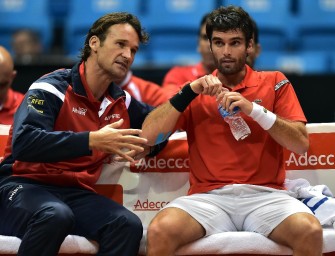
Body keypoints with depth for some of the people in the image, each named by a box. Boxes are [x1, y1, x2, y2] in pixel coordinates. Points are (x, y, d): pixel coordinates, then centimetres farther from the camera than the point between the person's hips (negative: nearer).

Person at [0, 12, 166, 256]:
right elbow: (23, 143, -24)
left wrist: (147, 144, 4)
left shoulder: (121, 101, 12)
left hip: (75, 194, 6)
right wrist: (92, 140, -30)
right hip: (24, 185, -5)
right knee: (56, 215, -40)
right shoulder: (53, 88, -9)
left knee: (128, 225, -24)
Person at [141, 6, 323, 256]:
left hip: (265, 195, 0)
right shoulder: (197, 90, 14)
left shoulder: (274, 83, 11)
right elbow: (148, 136, 3)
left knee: (310, 231, -32)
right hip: (209, 196, 1)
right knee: (160, 231, -30)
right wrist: (189, 92, -7)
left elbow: (302, 144, 1)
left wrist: (255, 110, -11)